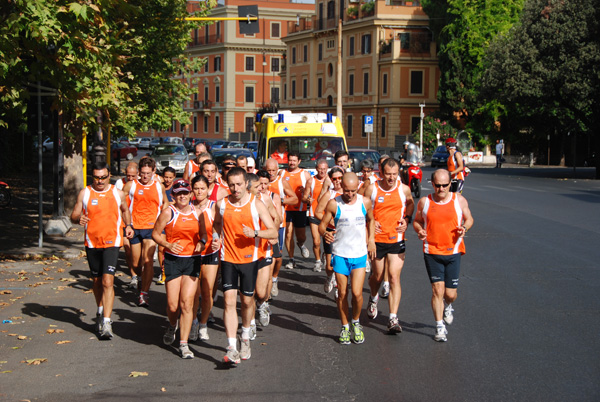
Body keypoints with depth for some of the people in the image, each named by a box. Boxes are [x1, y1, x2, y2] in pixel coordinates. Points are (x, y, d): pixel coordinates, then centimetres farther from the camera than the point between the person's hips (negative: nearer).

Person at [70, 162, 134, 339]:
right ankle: (100, 312, 39)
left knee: (108, 281, -14)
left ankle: (106, 322, -14)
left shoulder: (118, 193, 4)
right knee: (96, 280, 15)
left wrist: (128, 225, 7)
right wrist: (79, 219, -20)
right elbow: (74, 215, 2)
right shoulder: (84, 193, 3)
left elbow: (125, 210, 22)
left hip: (112, 242, -2)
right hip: (92, 243, 2)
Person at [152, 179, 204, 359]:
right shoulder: (168, 212, -1)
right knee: (172, 305, -1)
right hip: (172, 260, -2)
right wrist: (168, 245, -13)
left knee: (187, 303, -6)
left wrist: (202, 242, -1)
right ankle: (172, 327, 34)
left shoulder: (196, 212, 7)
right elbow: (155, 233, 3)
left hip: (193, 260, 2)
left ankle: (184, 344, 0)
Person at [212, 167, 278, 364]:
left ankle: (245, 338, 36)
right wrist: (216, 238, 2)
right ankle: (232, 349, -12)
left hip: (249, 259, -1)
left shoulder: (256, 204, -6)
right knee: (229, 301, -10)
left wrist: (255, 233, -24)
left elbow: (273, 232, -7)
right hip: (228, 259, 1)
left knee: (247, 301, 11)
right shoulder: (222, 204, 1)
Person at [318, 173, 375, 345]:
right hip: (340, 255, -1)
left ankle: (356, 323, 19)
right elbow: (322, 224, -3)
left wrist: (371, 240, 13)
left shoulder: (365, 202, 0)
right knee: (342, 294, 5)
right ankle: (345, 327, 25)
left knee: (357, 293, -7)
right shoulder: (333, 204, -7)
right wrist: (325, 233, -25)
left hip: (360, 254, 1)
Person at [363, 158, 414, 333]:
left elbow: (410, 204, 19)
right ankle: (373, 298, 48)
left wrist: (406, 218, 2)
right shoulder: (371, 189, -5)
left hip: (396, 240, 0)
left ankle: (393, 318, -8)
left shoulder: (404, 189, -2)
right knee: (377, 276, 13)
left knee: (394, 277, -9)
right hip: (376, 240, 0)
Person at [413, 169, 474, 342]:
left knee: (450, 293, 4)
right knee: (437, 290, -7)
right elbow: (417, 221, 12)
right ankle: (440, 326, 8)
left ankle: (449, 307, 41)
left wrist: (464, 227, -10)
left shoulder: (459, 200, 1)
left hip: (453, 252, 1)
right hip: (432, 252, 0)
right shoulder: (424, 202, 0)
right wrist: (419, 231, -10)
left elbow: (469, 218, 13)